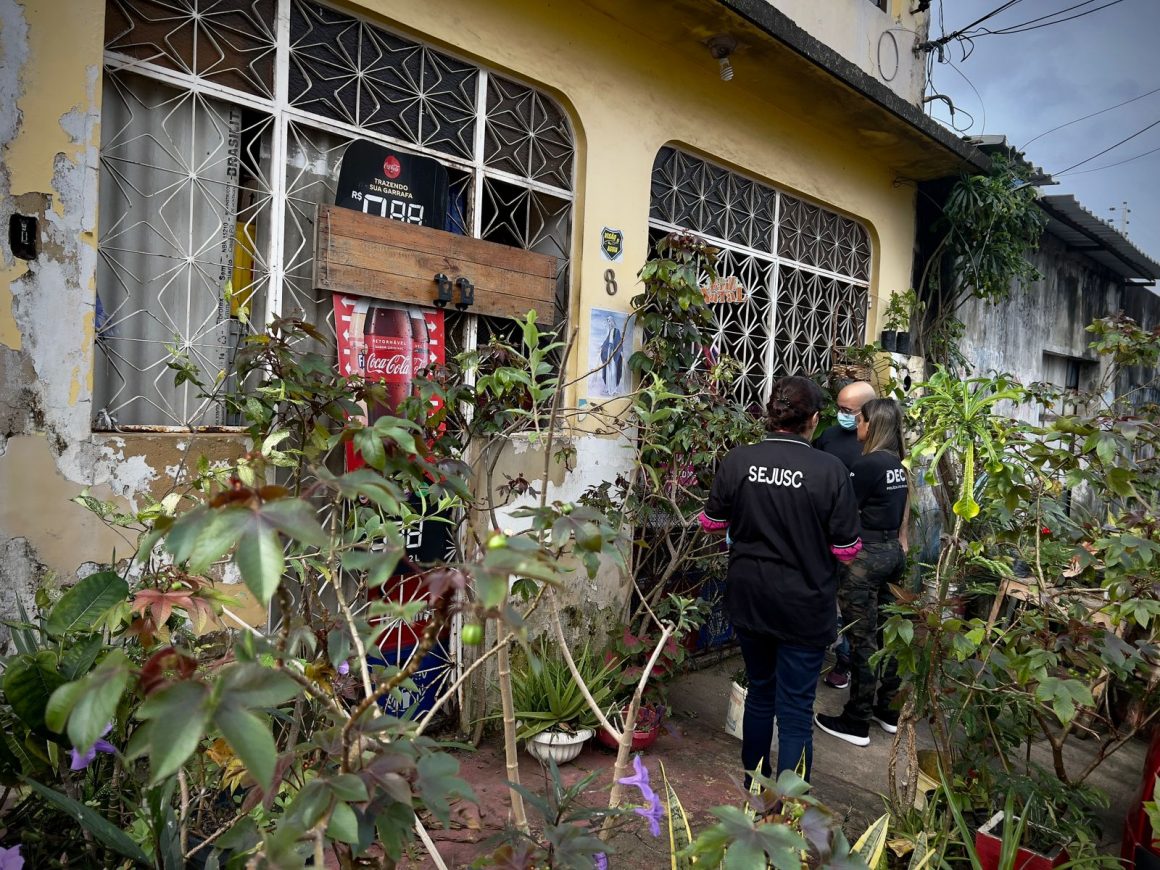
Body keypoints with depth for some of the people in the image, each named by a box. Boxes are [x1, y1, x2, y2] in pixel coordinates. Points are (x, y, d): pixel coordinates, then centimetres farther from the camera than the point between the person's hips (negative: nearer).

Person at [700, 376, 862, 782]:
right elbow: (846, 549, -10)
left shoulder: (737, 460, -10)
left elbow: (712, 523, 3)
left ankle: (753, 786, 41)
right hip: (804, 607, -4)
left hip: (748, 599, 4)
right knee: (795, 711, 8)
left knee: (760, 692, 23)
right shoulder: (830, 470, -17)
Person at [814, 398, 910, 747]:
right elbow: (901, 513, 14)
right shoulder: (898, 464, 8)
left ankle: (856, 722, 9)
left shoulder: (867, 465, -17)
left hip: (867, 556, -8)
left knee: (863, 639, -1)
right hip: (893, 552, 8)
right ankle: (889, 711, 27)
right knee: (887, 634, 16)